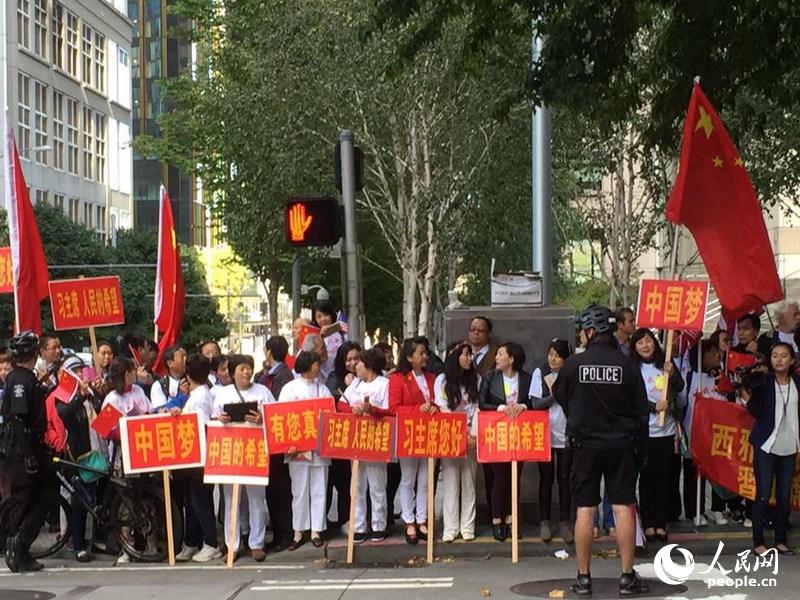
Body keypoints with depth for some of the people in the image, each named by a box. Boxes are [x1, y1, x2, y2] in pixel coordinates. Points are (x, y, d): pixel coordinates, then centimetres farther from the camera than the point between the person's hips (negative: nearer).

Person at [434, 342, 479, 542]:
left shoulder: (476, 379, 8)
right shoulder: (442, 380, 2)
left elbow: (477, 408, 2)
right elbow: (444, 410, -4)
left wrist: (473, 435, -10)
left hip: (471, 438, 2)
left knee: (469, 482, 2)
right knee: (450, 482, -2)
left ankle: (467, 527, 5)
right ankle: (450, 528, 0)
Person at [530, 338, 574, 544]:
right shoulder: (539, 373, 1)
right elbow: (536, 404, -5)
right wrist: (555, 395, -14)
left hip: (565, 434, 0)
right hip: (545, 433, 0)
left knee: (564, 479, 5)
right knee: (546, 479, 5)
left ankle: (564, 522, 13)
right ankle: (545, 521, 13)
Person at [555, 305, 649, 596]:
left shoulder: (573, 363, -8)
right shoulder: (626, 364, -5)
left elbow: (561, 398, 7)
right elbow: (641, 408, 0)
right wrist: (638, 441, 12)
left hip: (585, 444, 0)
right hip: (621, 444, 1)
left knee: (585, 509, 4)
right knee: (623, 507, 3)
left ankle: (583, 577, 9)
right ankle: (628, 576, 5)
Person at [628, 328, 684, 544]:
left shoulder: (665, 364, 8)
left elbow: (680, 387, 6)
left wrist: (672, 374, -11)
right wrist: (654, 407, -18)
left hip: (666, 430, 4)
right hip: (645, 431, -3)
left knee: (663, 477, 6)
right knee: (647, 477, 1)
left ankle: (661, 523, 13)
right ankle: (648, 524, 7)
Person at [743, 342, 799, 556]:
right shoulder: (762, 381, -6)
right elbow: (757, 412, -11)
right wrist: (748, 397, -27)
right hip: (766, 446, -3)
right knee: (763, 495, -2)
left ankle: (780, 541, 20)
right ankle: (758, 542, 6)